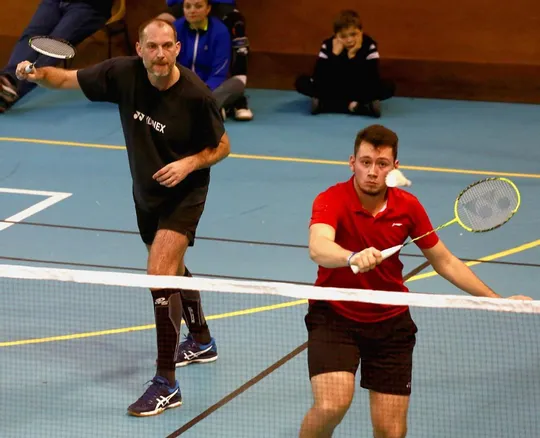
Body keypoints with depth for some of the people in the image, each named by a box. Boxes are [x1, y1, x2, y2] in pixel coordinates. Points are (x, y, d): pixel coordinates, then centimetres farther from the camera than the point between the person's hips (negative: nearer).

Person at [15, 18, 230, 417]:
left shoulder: (195, 95, -24)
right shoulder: (123, 74, -16)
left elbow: (222, 147, -10)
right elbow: (68, 79, -8)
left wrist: (189, 163, -28)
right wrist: (37, 74, -29)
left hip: (183, 193, -6)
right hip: (146, 193, 6)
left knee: (160, 275, -21)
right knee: (172, 270, 25)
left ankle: (166, 384, -16)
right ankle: (201, 342, 51)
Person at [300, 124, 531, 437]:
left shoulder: (408, 207, -5)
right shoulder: (332, 201, -18)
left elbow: (445, 262, 7)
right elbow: (318, 248, -39)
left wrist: (497, 300, 3)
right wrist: (354, 257, -60)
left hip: (391, 321, 3)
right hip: (334, 316, -3)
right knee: (332, 405, -25)